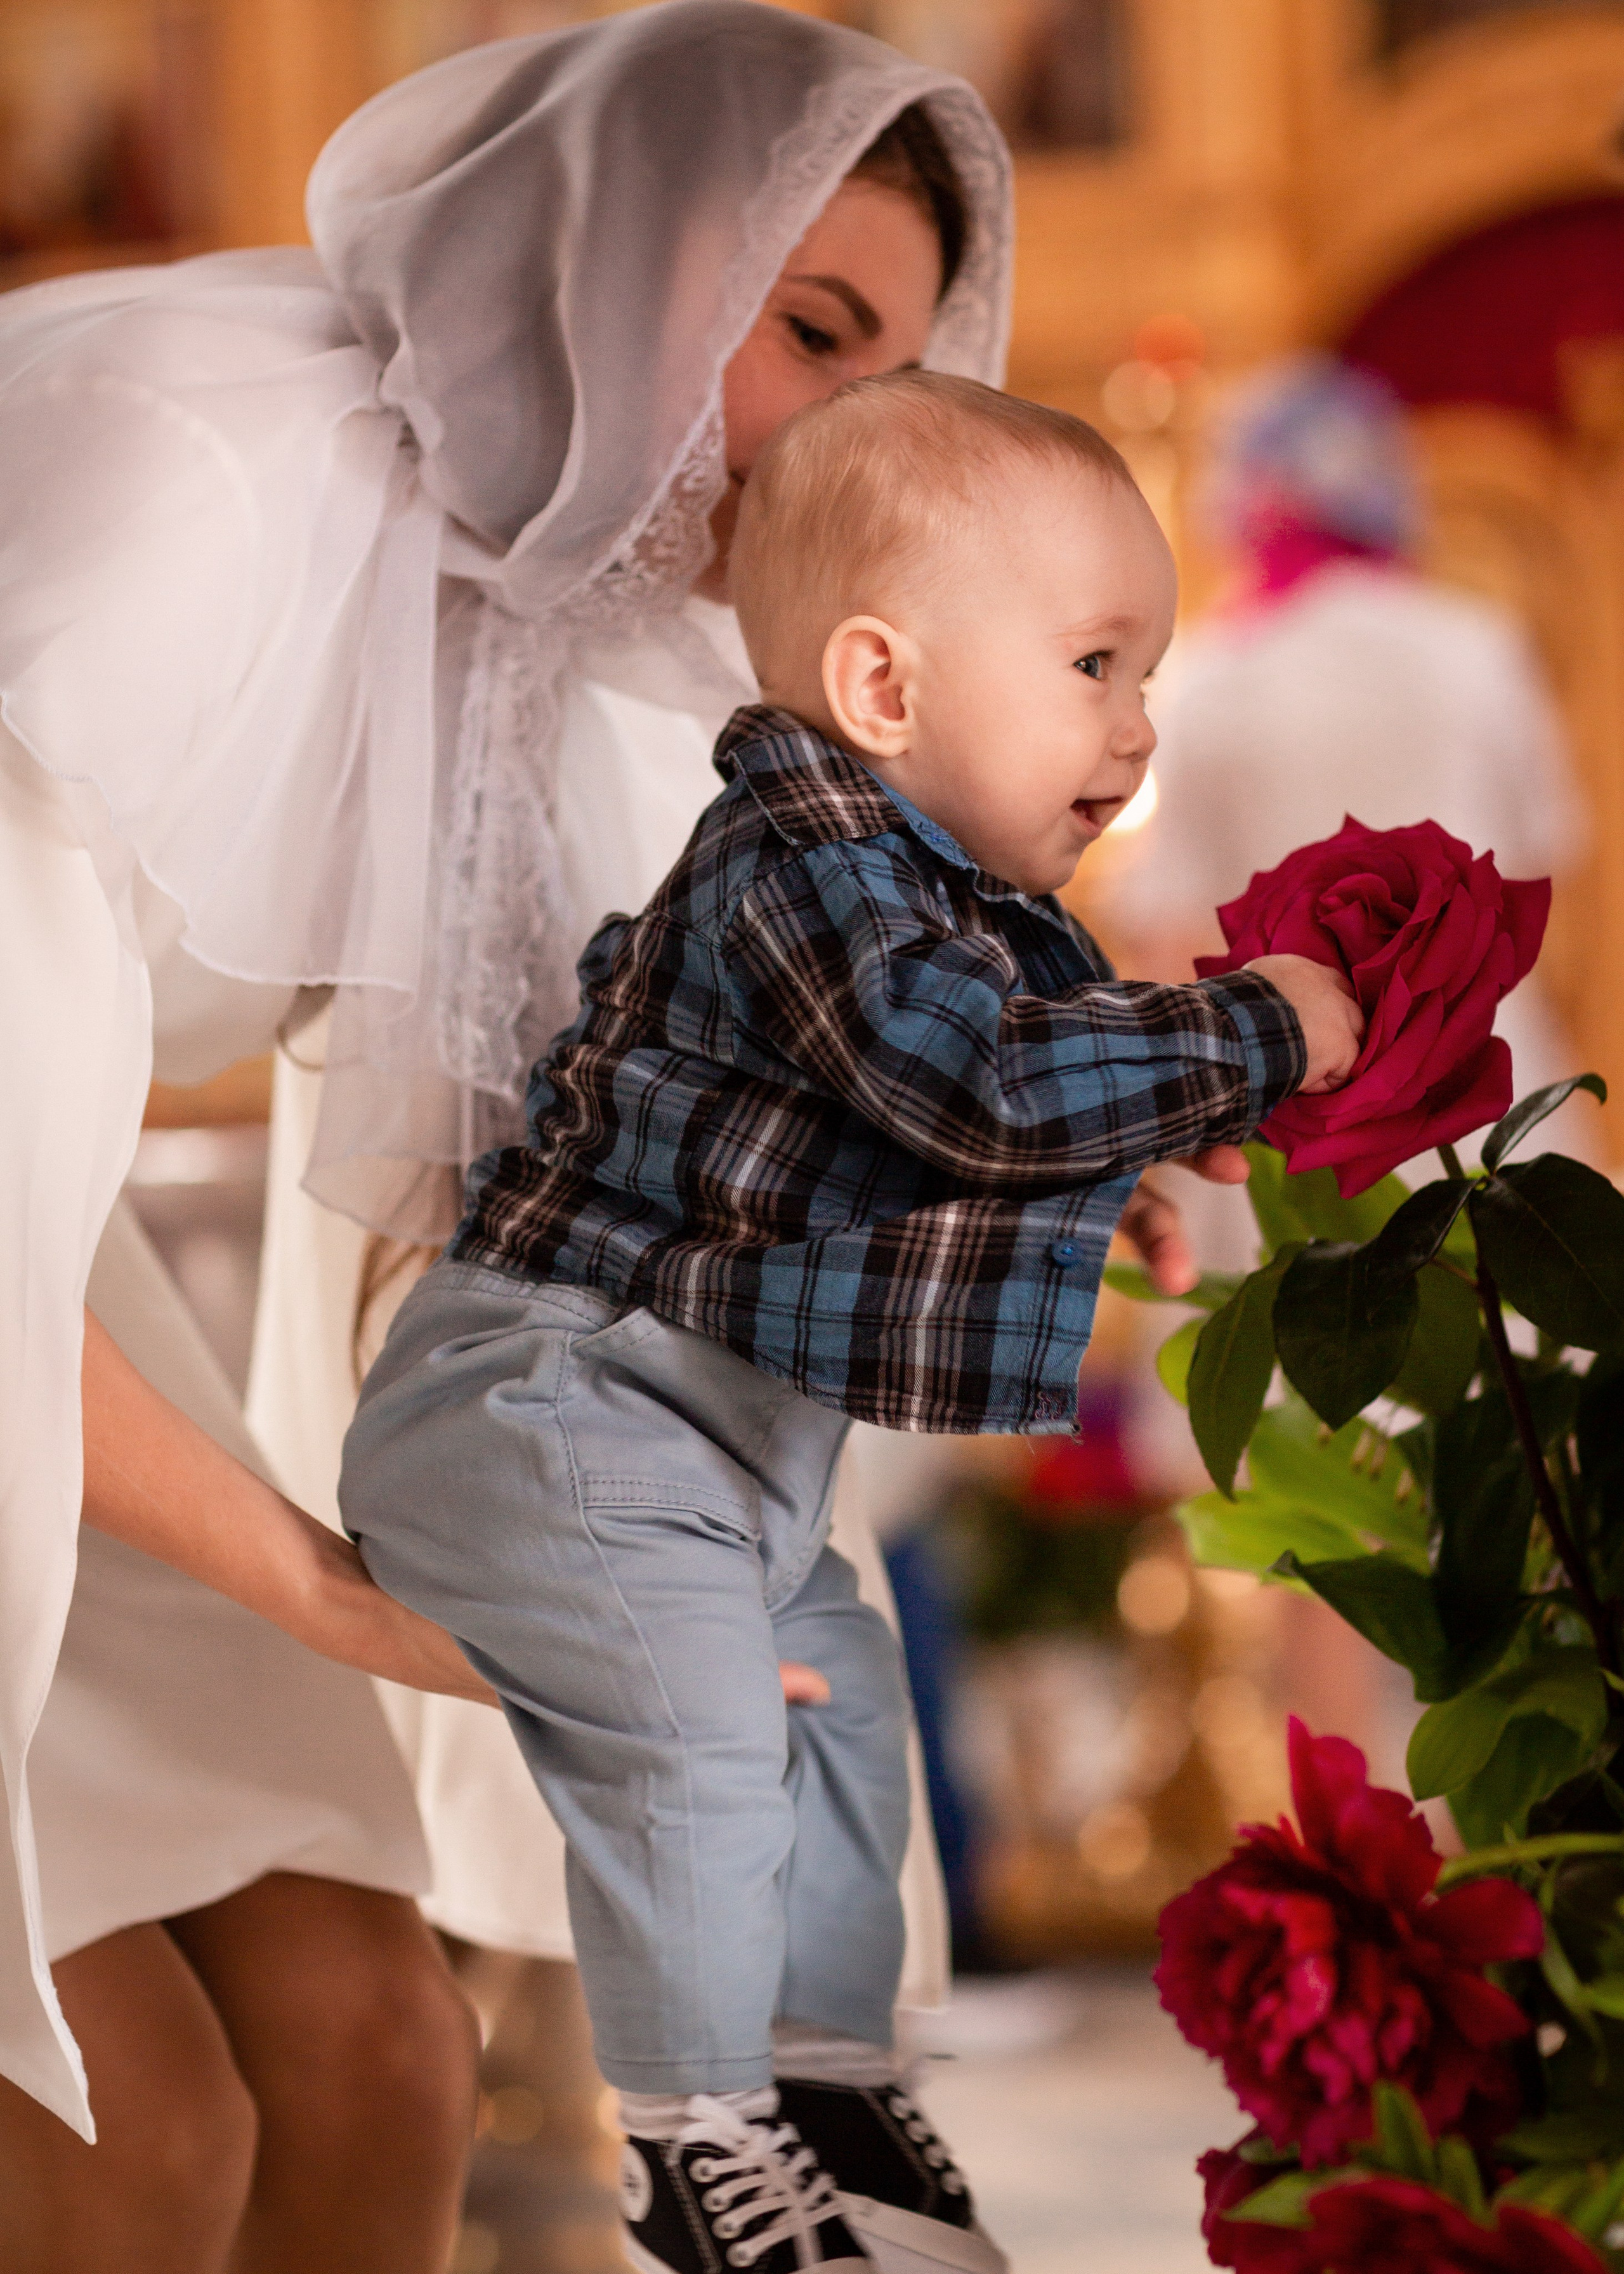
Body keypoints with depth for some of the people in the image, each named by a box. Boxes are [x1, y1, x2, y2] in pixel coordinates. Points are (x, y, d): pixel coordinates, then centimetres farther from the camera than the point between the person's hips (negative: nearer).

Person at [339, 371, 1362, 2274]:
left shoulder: (955, 892, 10)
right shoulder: (805, 865, -22)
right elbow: (998, 1086, -31)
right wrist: (1255, 1037, -22)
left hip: (733, 1424, 11)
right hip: (544, 1399, -11)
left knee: (833, 1681, 18)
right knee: (690, 1721, -17)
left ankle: (821, 2068, 30)